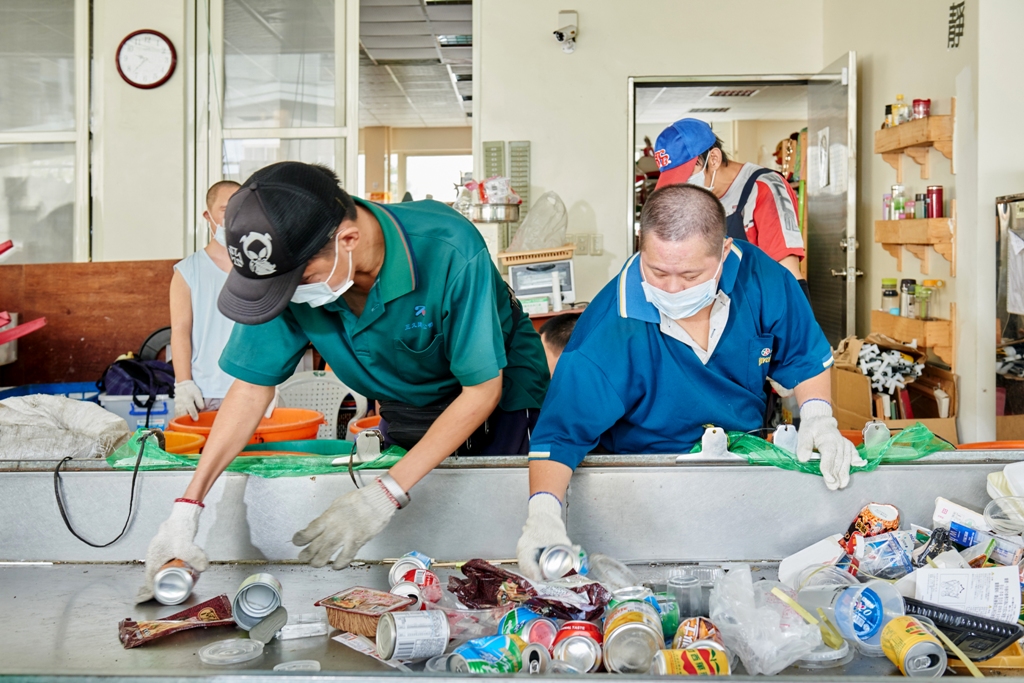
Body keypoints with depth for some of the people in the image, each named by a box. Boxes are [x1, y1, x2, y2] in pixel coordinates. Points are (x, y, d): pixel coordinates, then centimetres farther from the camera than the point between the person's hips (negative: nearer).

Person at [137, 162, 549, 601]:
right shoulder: (290, 269, -24)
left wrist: (386, 494, -35)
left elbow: (484, 389, -30)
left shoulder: (450, 252, -38)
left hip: (501, 399, -3)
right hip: (405, 412, 4)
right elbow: (254, 384, -14)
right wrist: (188, 505, -21)